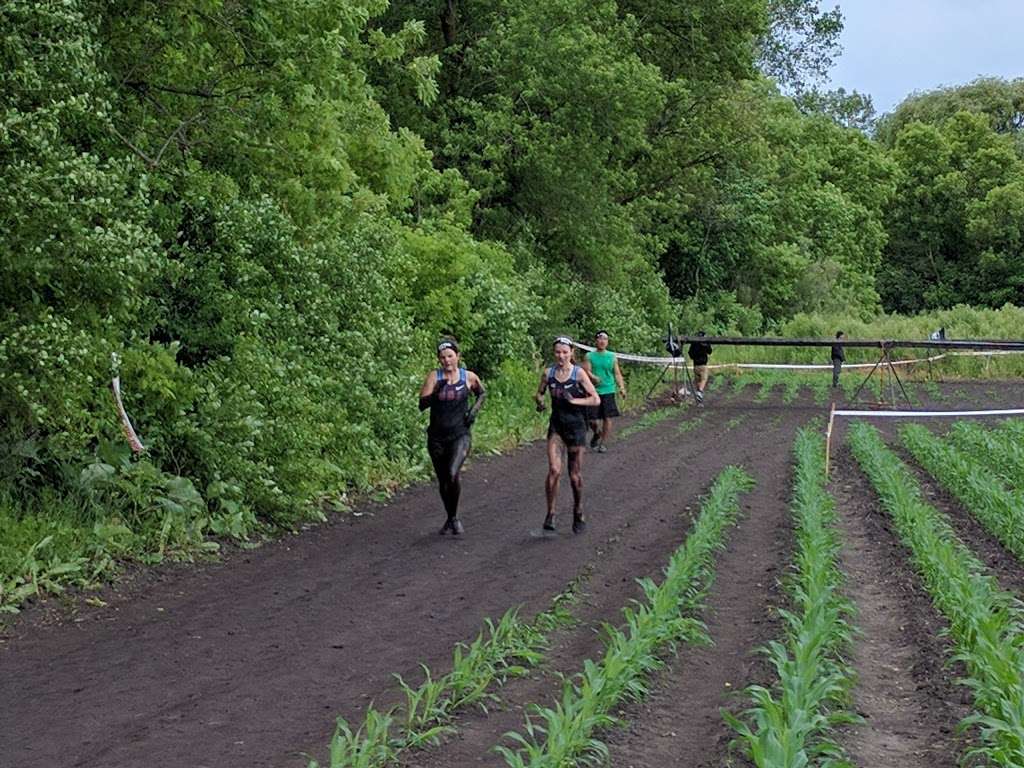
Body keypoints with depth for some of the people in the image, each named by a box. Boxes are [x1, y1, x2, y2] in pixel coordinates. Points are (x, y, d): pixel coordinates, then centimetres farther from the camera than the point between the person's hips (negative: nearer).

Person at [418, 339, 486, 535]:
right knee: (443, 480, 11)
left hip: (460, 435, -2)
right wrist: (436, 392, -23)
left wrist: (475, 410, 3)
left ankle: (455, 517, -3)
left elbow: (482, 393, 20)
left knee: (453, 474, -23)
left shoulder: (469, 377, 0)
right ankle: (450, 519, 32)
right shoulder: (434, 376, -2)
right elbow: (422, 405, -8)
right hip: (437, 436, 2)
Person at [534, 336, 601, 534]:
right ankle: (550, 514, -5)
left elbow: (596, 400, -8)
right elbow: (539, 393, 16)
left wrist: (574, 400, -21)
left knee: (575, 475, 6)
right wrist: (539, 401, -7)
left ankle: (578, 514, 25)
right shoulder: (548, 373, 1)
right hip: (556, 425, 2)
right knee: (554, 470, -16)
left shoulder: (579, 374, -8)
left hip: (575, 426, -2)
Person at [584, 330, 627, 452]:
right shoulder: (589, 356, 4)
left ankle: (603, 443, 8)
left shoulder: (612, 356, 10)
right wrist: (593, 377, -29)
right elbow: (586, 371, -7)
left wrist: (622, 387, -6)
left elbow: (617, 374, 8)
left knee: (607, 418, -5)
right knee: (592, 419, -2)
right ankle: (597, 434, 30)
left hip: (608, 391, 1)